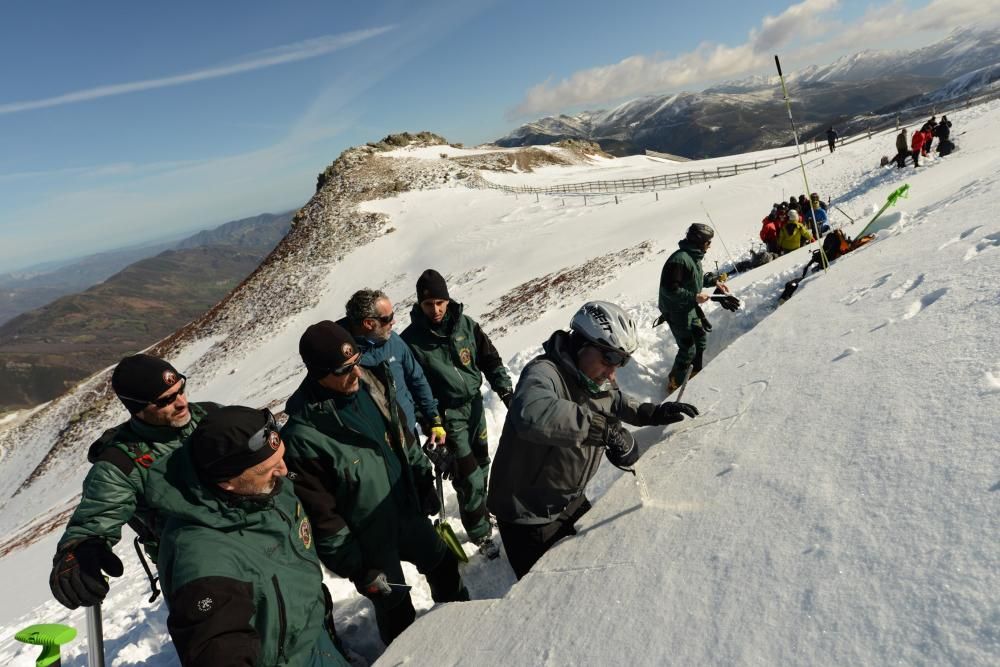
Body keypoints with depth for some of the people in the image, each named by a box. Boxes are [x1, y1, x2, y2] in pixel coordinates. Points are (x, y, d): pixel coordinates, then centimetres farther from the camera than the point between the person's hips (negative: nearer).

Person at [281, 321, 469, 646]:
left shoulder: (371, 384, -11)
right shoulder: (301, 436, -29)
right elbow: (320, 514, -22)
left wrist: (425, 484, 12)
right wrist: (356, 568, -15)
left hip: (409, 512, 7)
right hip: (371, 542, -6)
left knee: (443, 562, 28)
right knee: (396, 609, 13)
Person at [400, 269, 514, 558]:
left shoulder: (465, 325, -4)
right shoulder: (411, 340, -14)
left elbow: (490, 359, 4)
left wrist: (506, 391, -2)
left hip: (474, 405, 5)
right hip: (447, 415, -4)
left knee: (482, 464, 18)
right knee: (470, 477, -4)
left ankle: (477, 508, 43)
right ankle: (481, 533, 14)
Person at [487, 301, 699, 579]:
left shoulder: (600, 379, -4)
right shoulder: (545, 373, -31)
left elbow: (615, 402, 19)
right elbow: (531, 413, -55)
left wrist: (654, 413, 2)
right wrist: (605, 428, -51)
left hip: (571, 501, 8)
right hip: (529, 515, -8)